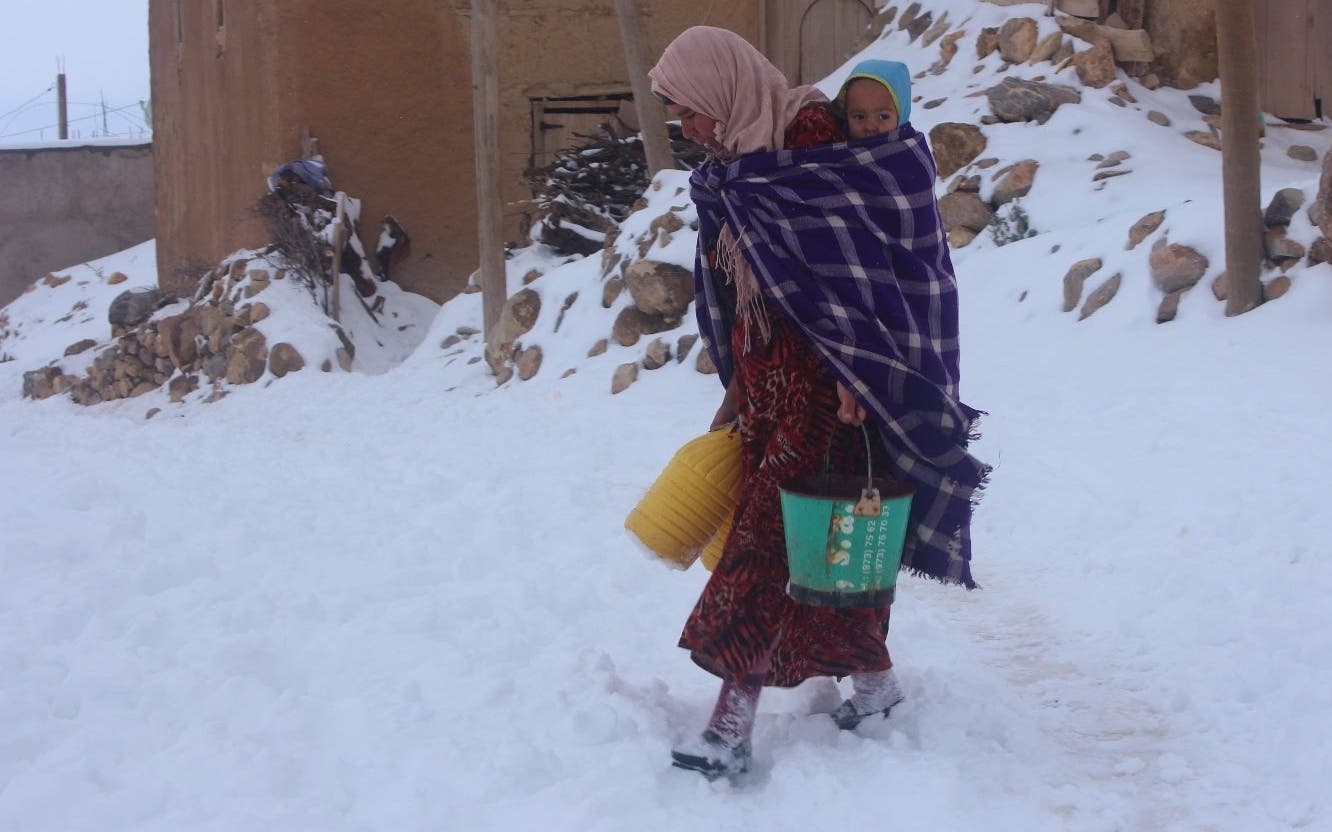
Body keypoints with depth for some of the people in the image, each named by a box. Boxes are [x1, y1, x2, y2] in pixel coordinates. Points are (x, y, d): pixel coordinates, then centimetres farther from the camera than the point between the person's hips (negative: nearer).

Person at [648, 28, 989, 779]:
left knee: (770, 537, -9)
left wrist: (851, 374, -20)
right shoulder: (732, 172, 12)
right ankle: (874, 676, 28)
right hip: (766, 385, 8)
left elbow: (848, 266, -18)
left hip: (816, 387, -8)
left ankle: (733, 726, -8)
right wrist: (739, 386, 16)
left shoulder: (812, 149, -14)